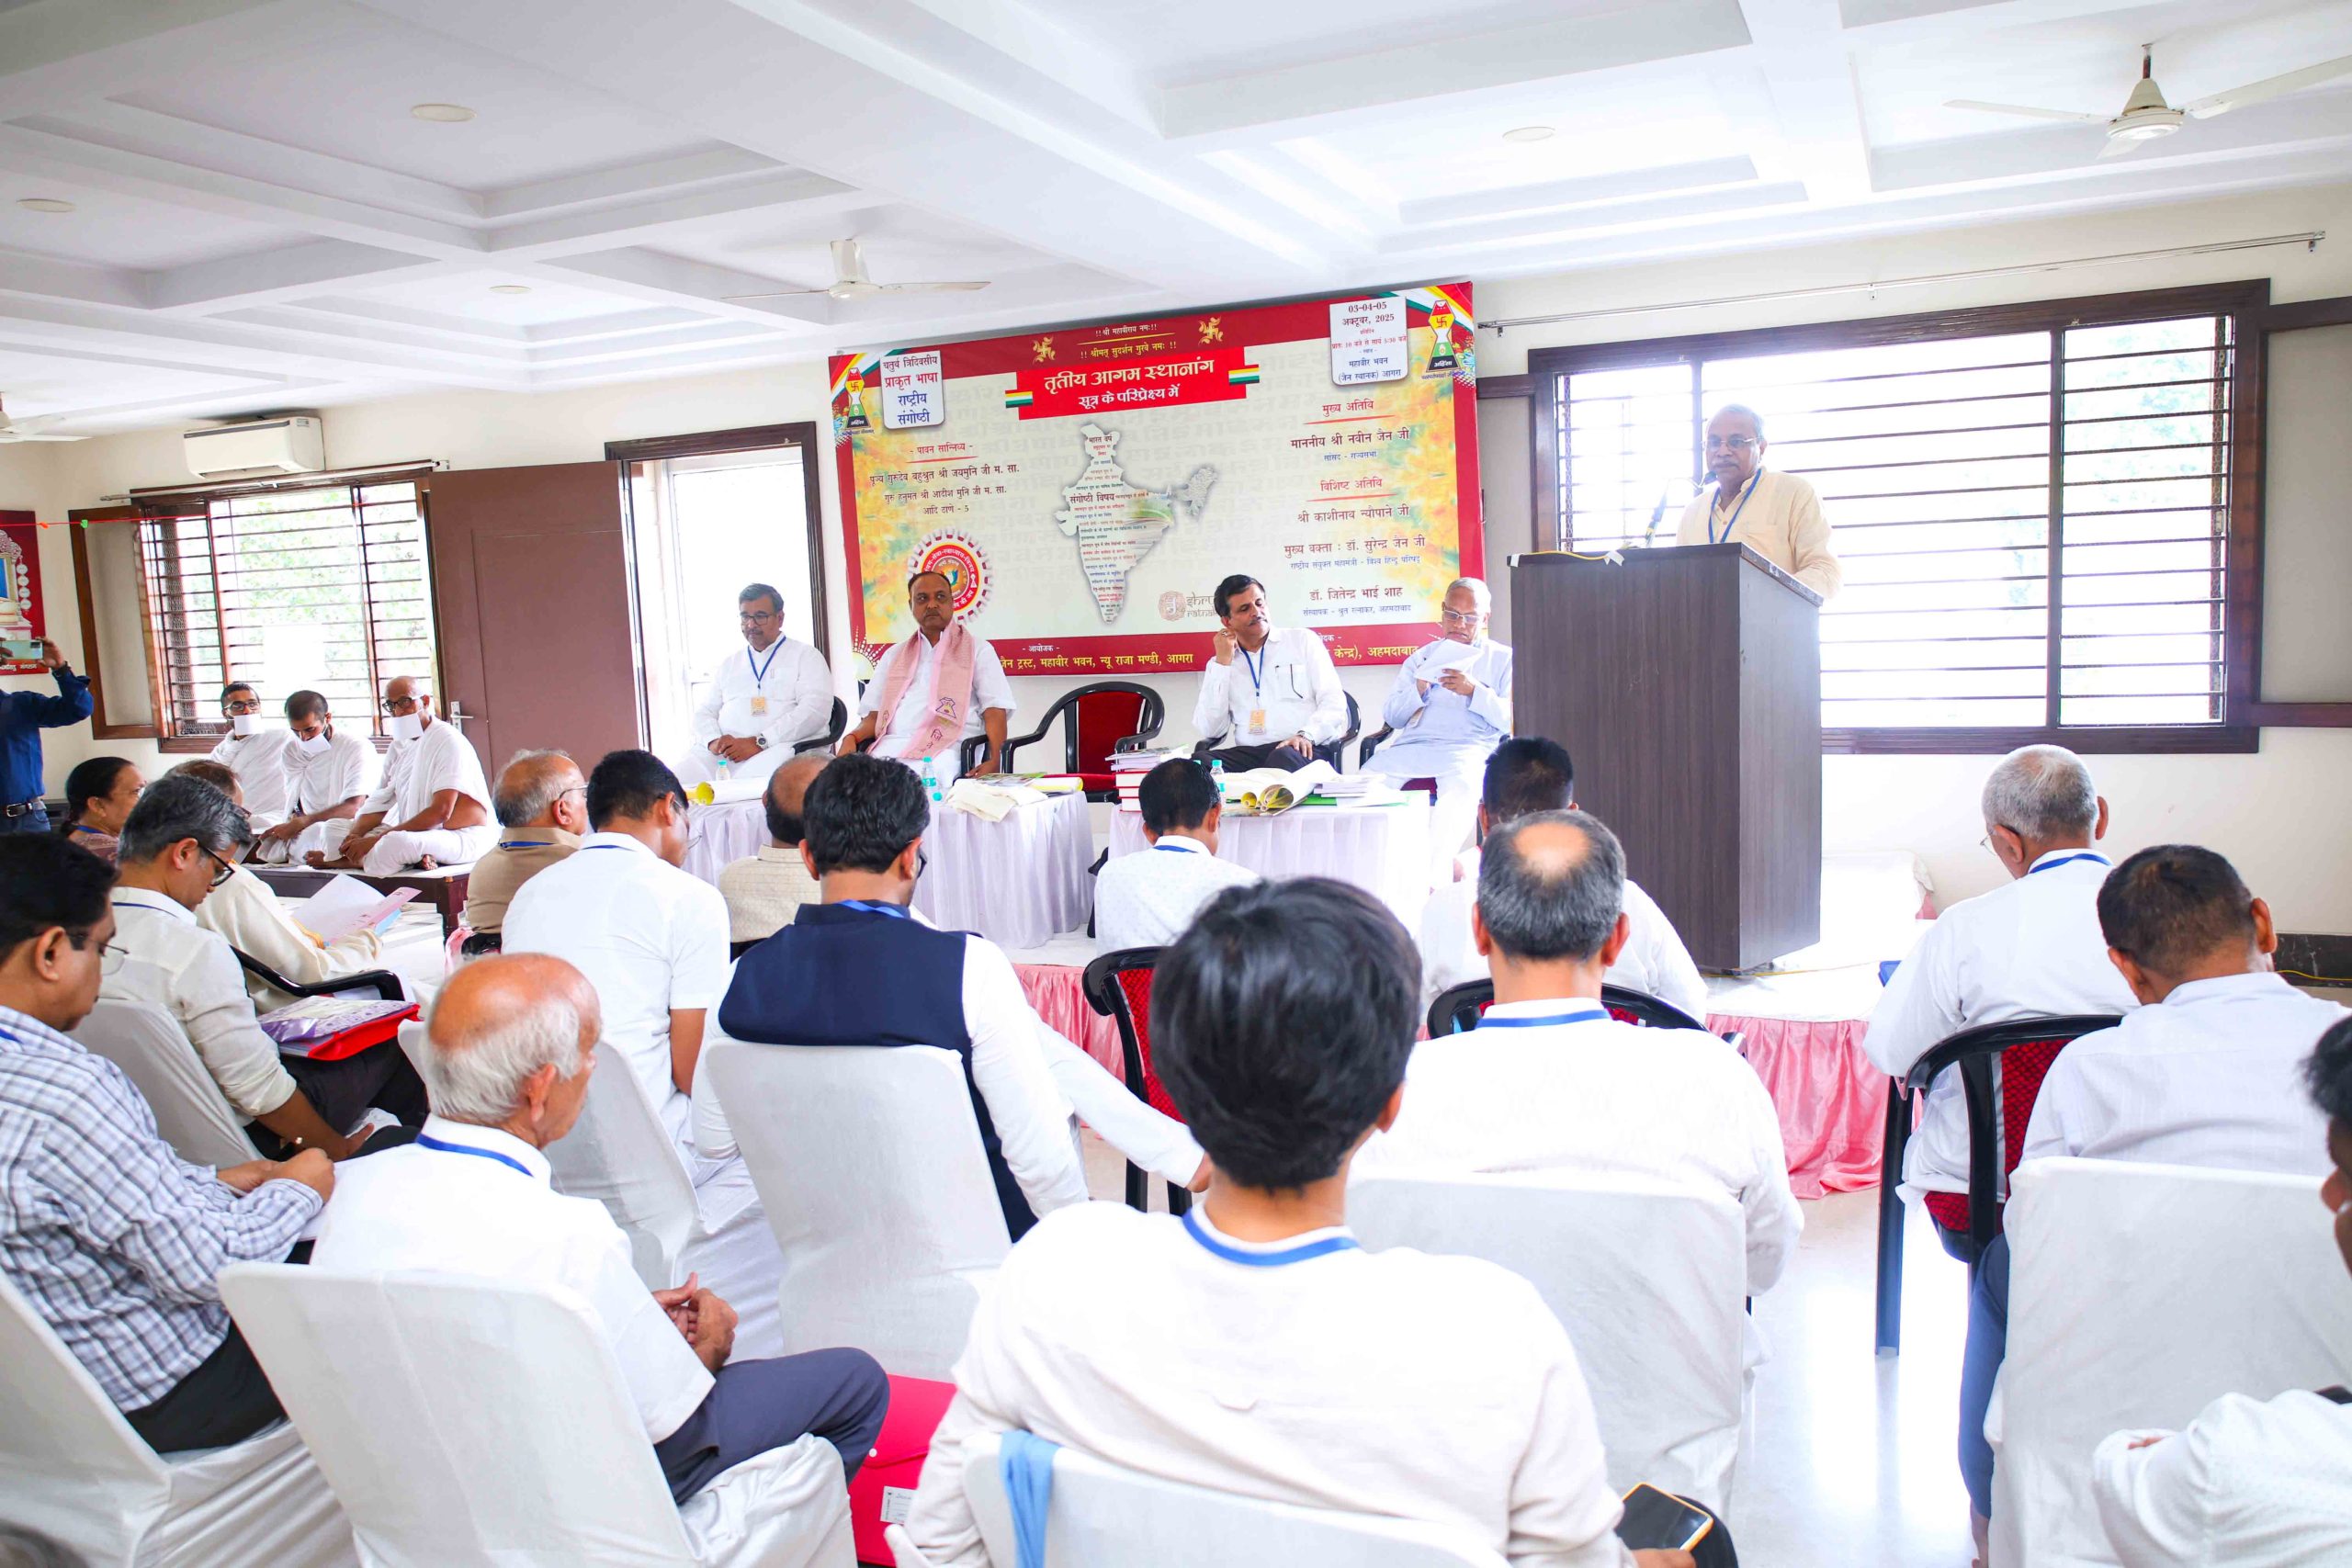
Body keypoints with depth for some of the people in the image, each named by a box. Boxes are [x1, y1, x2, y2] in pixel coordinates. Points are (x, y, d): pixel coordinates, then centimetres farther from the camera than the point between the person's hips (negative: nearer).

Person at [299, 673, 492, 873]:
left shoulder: (448, 741, -12)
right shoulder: (400, 744, 14)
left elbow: (441, 812, -20)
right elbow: (380, 802, 11)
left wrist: (378, 839, -23)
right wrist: (355, 835, -11)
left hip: (461, 836, -9)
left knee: (394, 844, -38)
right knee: (332, 830, 2)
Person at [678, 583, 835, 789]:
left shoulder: (806, 656, 10)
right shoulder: (728, 664, 27)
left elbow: (816, 710, -6)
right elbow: (704, 711, 21)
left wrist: (759, 742, -15)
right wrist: (713, 741, -5)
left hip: (782, 747, -4)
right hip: (722, 752, 4)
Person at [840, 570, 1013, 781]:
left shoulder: (978, 650, 15)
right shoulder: (894, 655, 27)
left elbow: (995, 712, 3)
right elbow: (874, 715, 21)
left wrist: (994, 761, -15)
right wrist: (851, 738, -3)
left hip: (946, 747, -3)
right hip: (891, 745, 3)